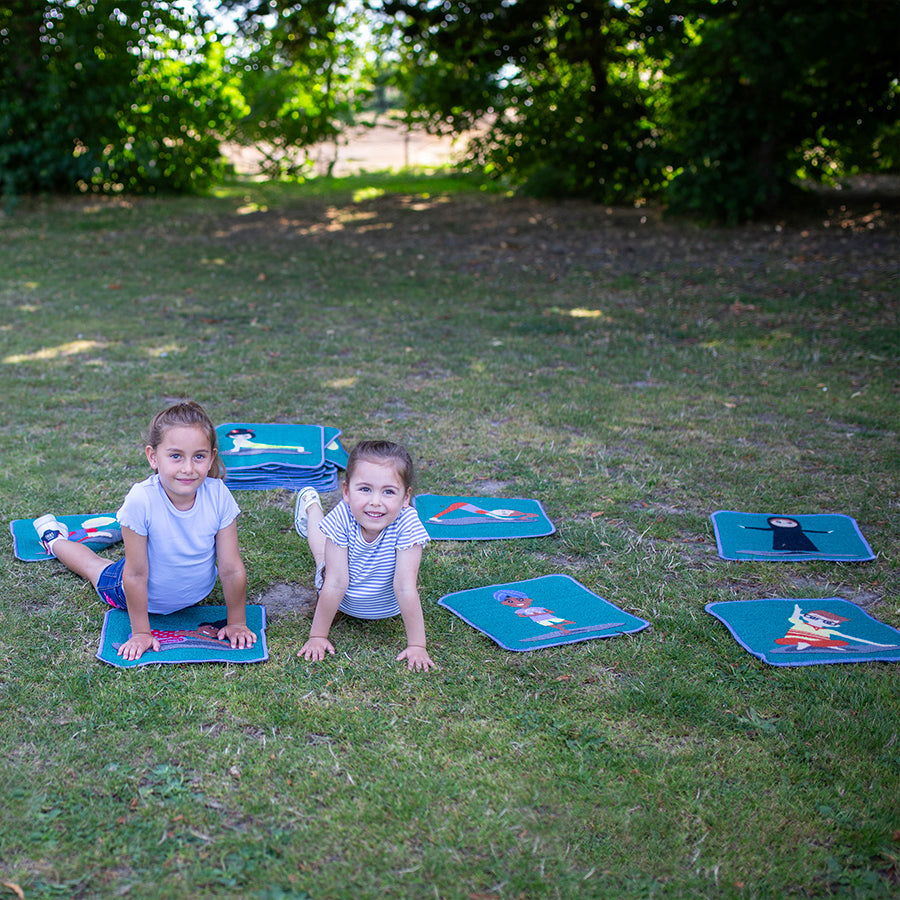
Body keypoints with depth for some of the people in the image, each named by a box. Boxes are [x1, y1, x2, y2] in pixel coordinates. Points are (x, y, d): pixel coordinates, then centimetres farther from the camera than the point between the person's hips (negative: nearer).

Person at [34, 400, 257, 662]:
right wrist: (141, 632, -21)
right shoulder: (142, 500, -39)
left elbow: (232, 569, -22)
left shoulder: (218, 496, -33)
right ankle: (54, 539, 55)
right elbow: (136, 575, -28)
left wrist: (236, 623, -15)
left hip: (197, 592, 1)